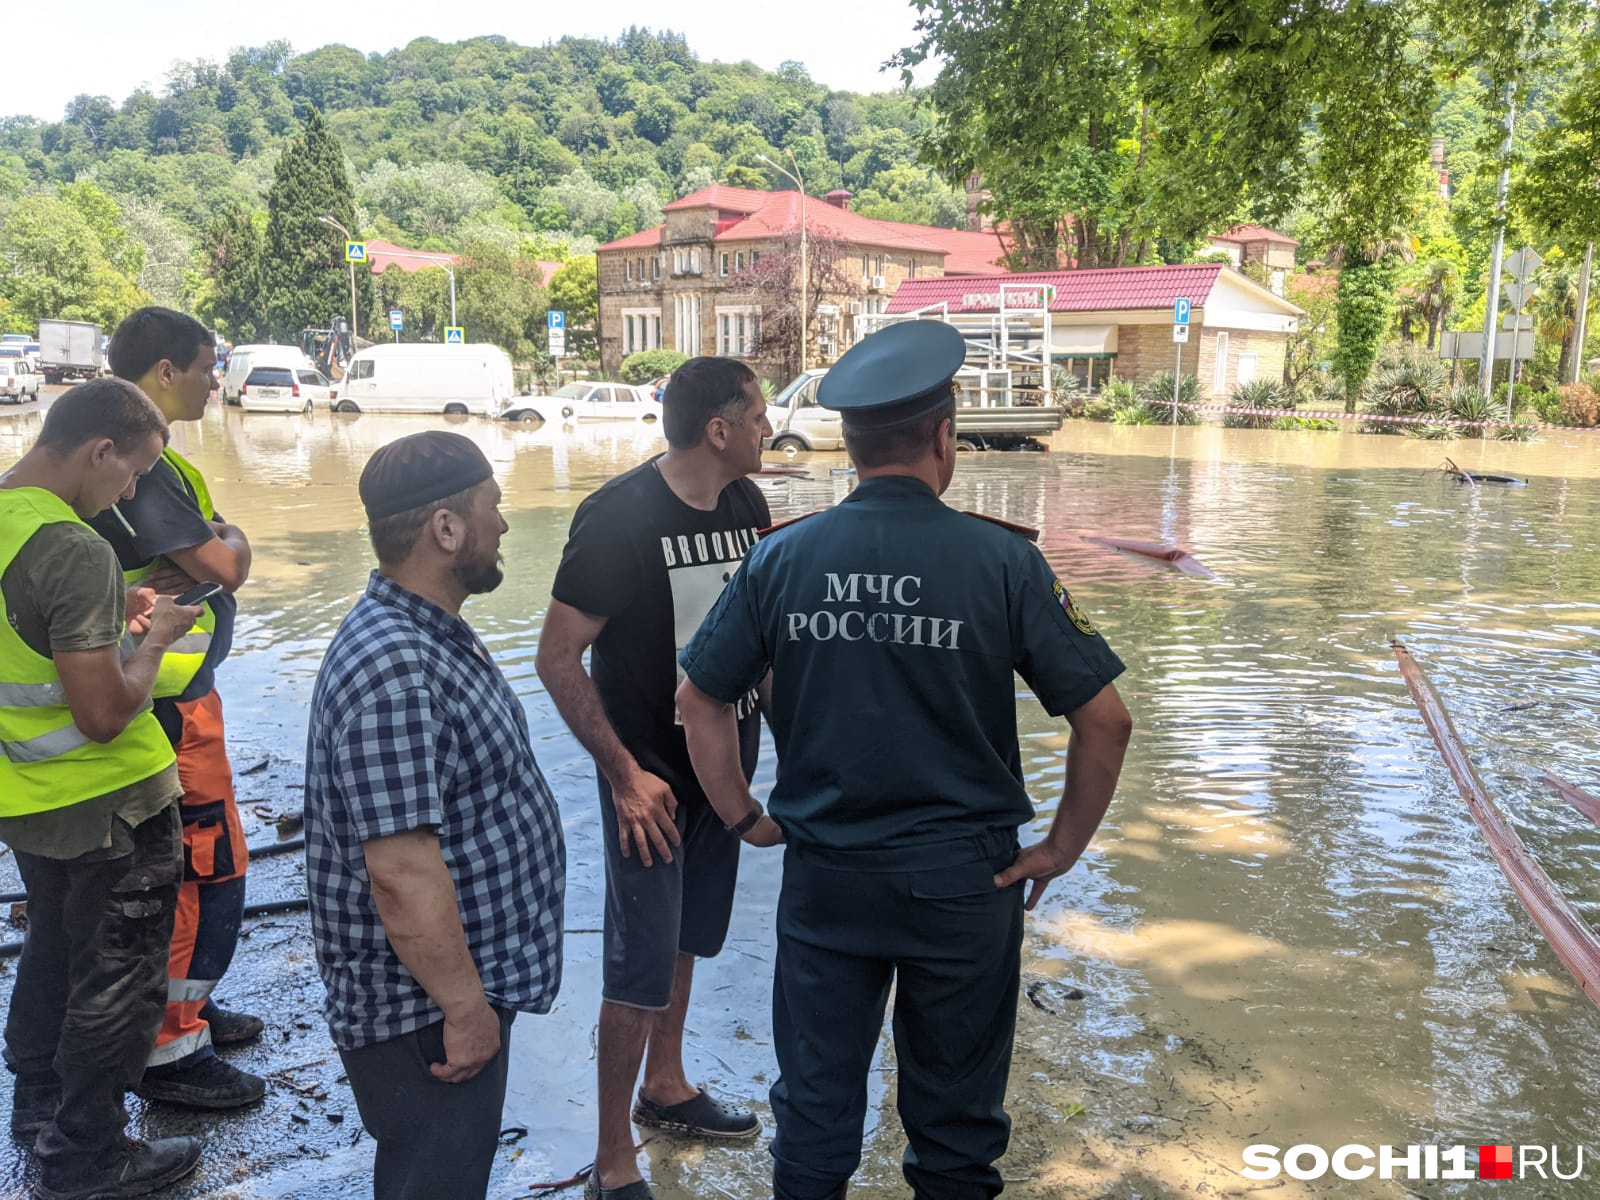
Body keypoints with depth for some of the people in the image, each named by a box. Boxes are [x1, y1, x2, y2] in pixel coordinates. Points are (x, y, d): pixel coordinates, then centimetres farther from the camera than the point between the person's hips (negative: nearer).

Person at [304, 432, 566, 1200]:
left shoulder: (429, 631, 6)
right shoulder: (393, 669, -28)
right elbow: (403, 872, -29)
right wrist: (465, 1007, -20)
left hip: (464, 978, 10)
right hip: (424, 1008, -10)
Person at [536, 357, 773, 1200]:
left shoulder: (746, 505, 0)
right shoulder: (620, 516, -21)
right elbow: (558, 657, -19)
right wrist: (623, 773, -20)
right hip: (652, 773, -7)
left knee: (685, 938, 21)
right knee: (642, 963, -2)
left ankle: (665, 1088, 42)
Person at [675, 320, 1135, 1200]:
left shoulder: (781, 557, -5)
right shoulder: (1002, 561, -11)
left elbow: (698, 699, 1)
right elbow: (1103, 721, -10)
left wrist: (744, 818, 10)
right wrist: (1062, 848, 1)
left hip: (824, 879, 2)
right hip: (963, 880, -1)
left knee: (815, 1107, 18)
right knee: (954, 1125, 17)